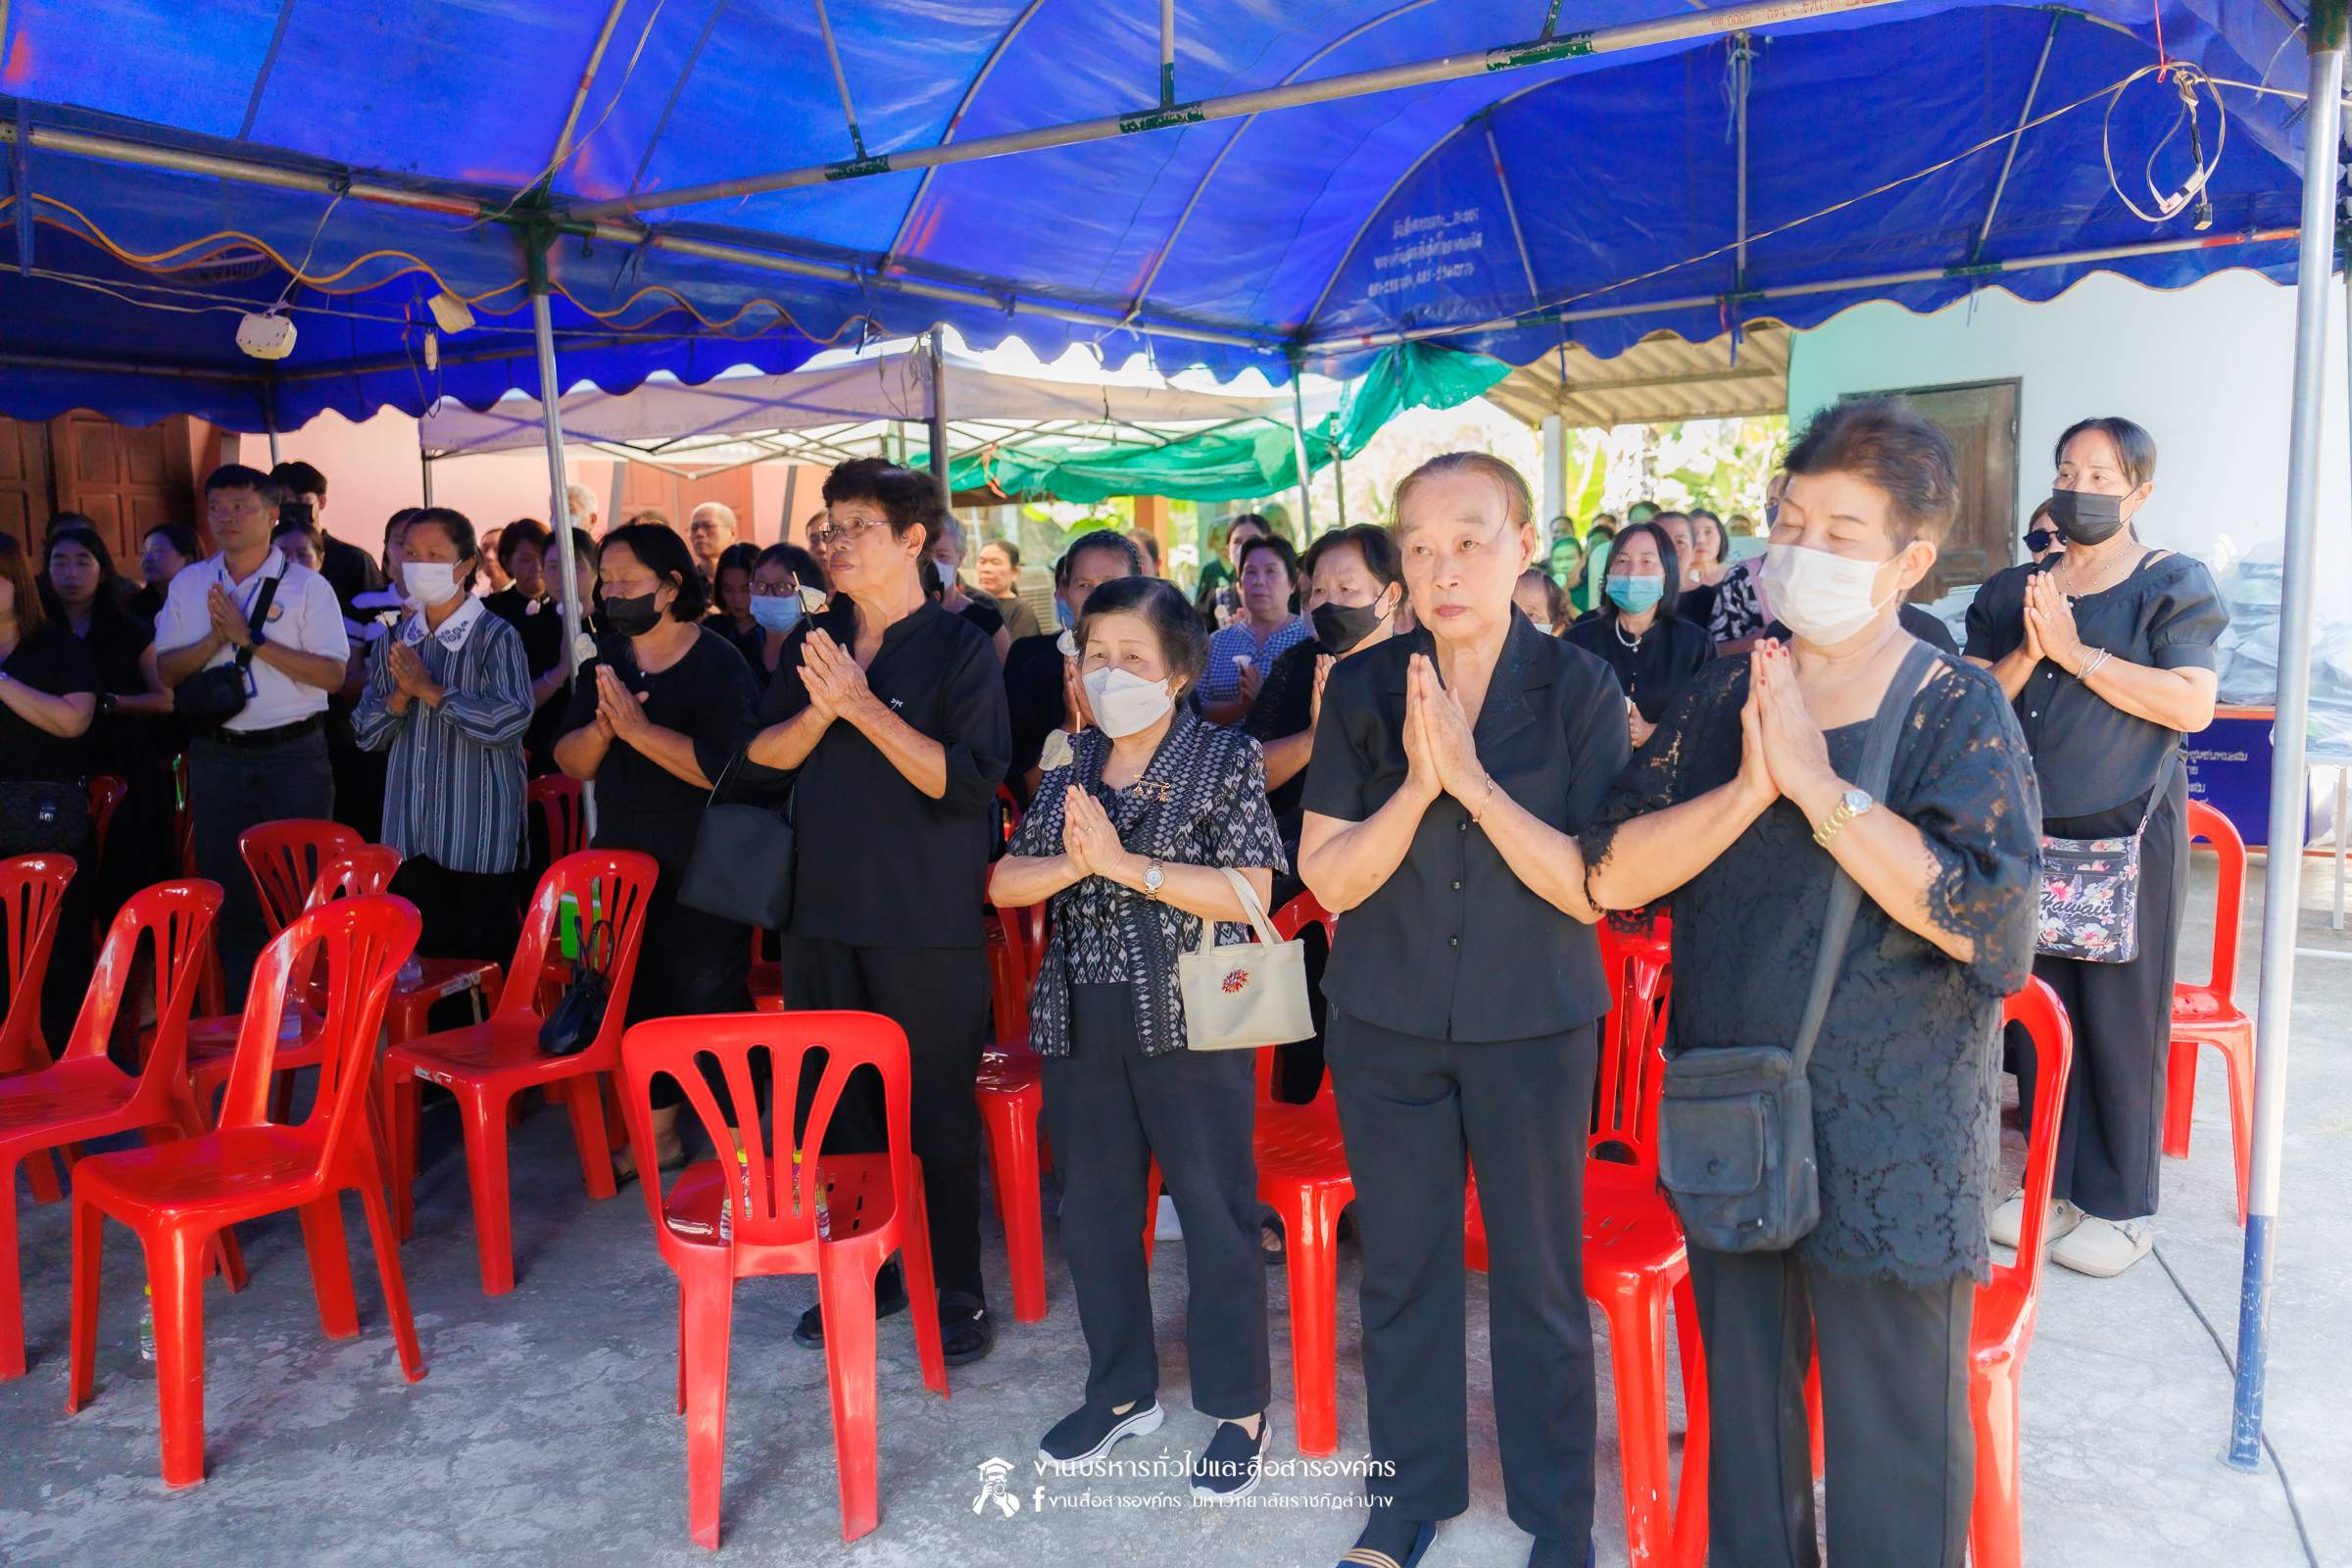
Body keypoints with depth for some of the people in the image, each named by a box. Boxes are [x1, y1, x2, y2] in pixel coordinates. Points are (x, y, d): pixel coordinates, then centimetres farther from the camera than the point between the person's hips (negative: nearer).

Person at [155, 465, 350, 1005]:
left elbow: (333, 673, -10)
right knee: (229, 891, 8)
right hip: (216, 754, 4)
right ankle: (244, 1016, 18)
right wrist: (216, 638, -11)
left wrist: (253, 639, -15)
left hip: (293, 752, -3)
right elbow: (167, 670, 7)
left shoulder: (307, 586, -1)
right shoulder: (188, 585, 11)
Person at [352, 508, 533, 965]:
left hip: (480, 832, -5)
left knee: (491, 958, 2)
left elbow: (512, 718, -20)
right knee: (432, 954, 12)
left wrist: (429, 690, -16)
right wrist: (400, 696, -9)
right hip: (411, 831, 5)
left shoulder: (496, 638, -6)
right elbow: (366, 733, 10)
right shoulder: (393, 642, 11)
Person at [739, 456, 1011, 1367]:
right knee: (833, 1104, 14)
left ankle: (957, 1290, 19)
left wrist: (863, 705, -19)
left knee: (936, 1110, 3)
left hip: (928, 923, -6)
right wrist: (817, 712, -12)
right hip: (825, 912, 6)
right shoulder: (814, 641, 11)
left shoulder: (960, 647, -7)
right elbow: (761, 756, 7)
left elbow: (965, 779, -17)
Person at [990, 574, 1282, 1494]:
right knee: (1094, 1208, 14)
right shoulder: (1070, 770, 9)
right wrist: (1072, 861, -15)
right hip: (1081, 1023, 5)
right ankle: (1122, 1391, 33)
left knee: (1215, 1212, 2)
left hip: (1190, 1021, -5)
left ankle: (1241, 1407, 21)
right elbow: (1003, 883, 5)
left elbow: (1250, 893, -16)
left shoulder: (1225, 760, -5)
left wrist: (1125, 862, -20)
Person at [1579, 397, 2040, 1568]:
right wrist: (1750, 787, -18)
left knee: (1892, 1446, 10)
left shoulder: (1959, 712, -7)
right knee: (1742, 1405, 21)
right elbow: (1611, 872, -6)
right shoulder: (1721, 699, 4)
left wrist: (1818, 783, -22)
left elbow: (1984, 916, -21)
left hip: (1891, 1151, -4)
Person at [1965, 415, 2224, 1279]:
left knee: (2122, 1014, 0)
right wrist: (2027, 652, -11)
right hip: (2029, 828, 4)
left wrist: (2077, 653, -15)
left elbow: (2192, 704, -12)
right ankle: (2056, 1182, 22)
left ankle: (2123, 1205, 14)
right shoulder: (2011, 590, 13)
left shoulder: (2173, 582, 1)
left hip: (2128, 828, -4)